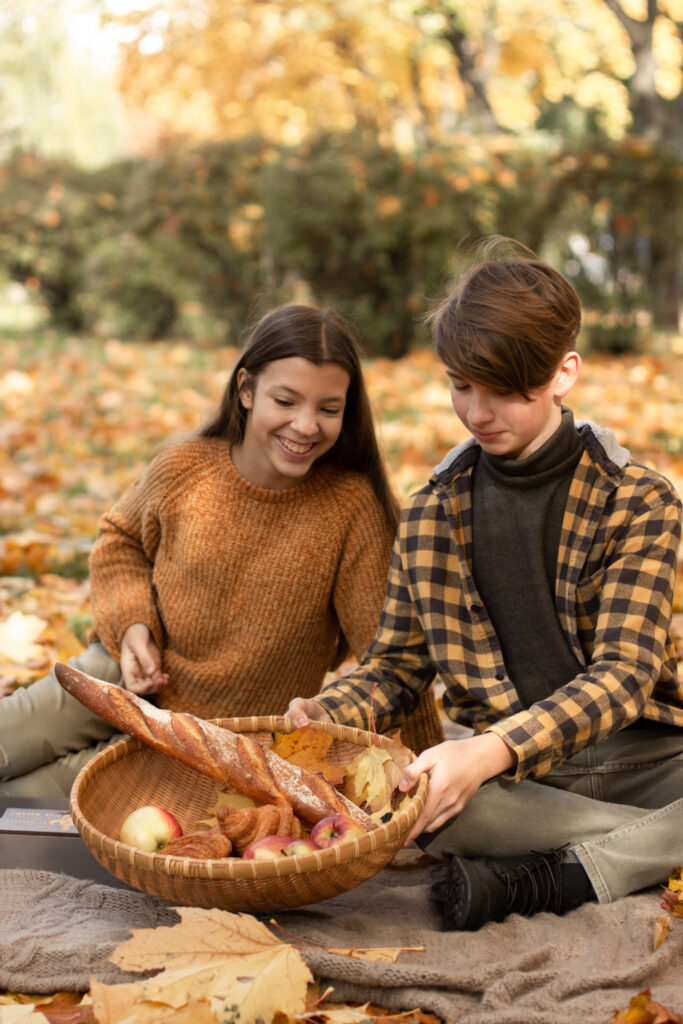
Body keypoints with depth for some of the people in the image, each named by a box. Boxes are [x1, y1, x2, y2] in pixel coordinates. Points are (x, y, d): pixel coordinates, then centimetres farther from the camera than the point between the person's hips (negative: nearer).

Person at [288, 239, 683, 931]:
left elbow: (623, 674, -12)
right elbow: (397, 667, 13)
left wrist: (491, 751, -29)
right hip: (512, 780, 2)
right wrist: (322, 715, -10)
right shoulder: (431, 514, 9)